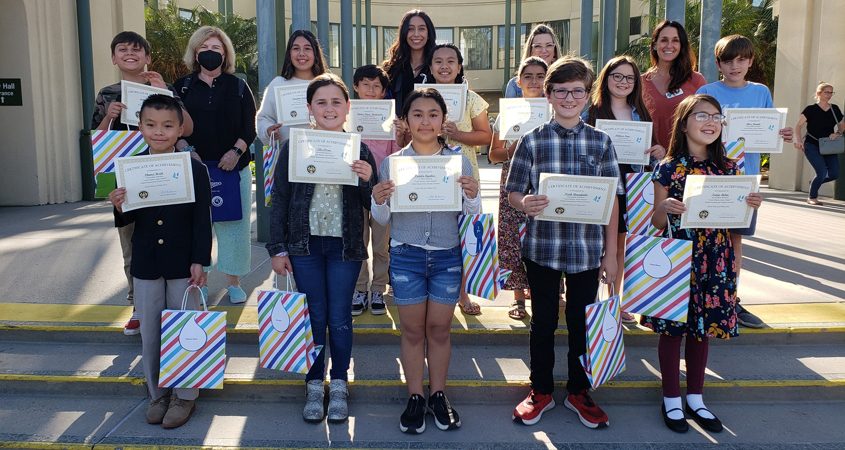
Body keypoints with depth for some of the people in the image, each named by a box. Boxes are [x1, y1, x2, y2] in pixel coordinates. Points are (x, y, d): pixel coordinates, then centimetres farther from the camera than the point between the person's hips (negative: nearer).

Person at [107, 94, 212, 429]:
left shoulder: (195, 169, -8)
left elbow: (202, 222, -8)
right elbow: (129, 219, 5)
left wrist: (199, 261, -12)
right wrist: (119, 207, -17)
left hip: (183, 264, -3)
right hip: (145, 265, 3)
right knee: (150, 333, 13)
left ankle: (185, 395, 23)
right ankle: (158, 393, 31)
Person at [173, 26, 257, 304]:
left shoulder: (238, 87, 8)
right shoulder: (183, 86, 10)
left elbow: (250, 128, 2)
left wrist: (236, 151, -13)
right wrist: (187, 150, -10)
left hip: (234, 167, 0)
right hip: (194, 166, 1)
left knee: (233, 223, 2)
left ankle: (233, 282, 13)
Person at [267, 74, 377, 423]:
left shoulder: (360, 150, 1)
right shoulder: (293, 147, -1)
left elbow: (371, 204, 3)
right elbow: (279, 200, 3)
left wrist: (367, 181, -18)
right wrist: (277, 248, 0)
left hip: (345, 246, 0)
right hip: (304, 245, 0)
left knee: (340, 318, 7)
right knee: (314, 317, 9)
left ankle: (339, 386, 25)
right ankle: (314, 385, 25)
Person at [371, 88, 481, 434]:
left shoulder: (459, 161, 1)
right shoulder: (392, 162, 1)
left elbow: (472, 215, 3)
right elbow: (382, 220, 4)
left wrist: (472, 196, -17)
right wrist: (378, 202, -17)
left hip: (447, 255, 0)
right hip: (406, 254, 0)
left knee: (439, 328, 9)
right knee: (412, 329, 8)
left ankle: (438, 396, 25)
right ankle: (415, 398, 22)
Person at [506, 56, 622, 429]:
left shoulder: (600, 142, 2)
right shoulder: (532, 140, -2)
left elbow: (611, 201, 3)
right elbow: (513, 193, 0)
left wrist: (610, 254, 2)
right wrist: (526, 204, -24)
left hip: (587, 250, 1)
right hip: (541, 247, -1)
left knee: (581, 323, 13)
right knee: (543, 322, 12)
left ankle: (578, 391, 32)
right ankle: (541, 390, 30)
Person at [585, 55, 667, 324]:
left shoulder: (640, 113, 10)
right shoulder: (591, 112, -4)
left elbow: (648, 152, 15)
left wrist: (660, 153, -6)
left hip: (630, 188, 5)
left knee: (620, 244, 13)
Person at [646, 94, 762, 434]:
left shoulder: (727, 168, 5)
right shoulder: (668, 168, -6)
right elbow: (656, 224, -4)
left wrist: (750, 206, -9)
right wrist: (664, 208, -25)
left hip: (714, 260, 4)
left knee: (702, 328, 13)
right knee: (673, 328, 5)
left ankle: (695, 398, 29)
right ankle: (671, 399, 21)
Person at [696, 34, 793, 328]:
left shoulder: (761, 92, 9)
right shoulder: (707, 92, -1)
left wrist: (782, 136, -10)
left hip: (746, 175, 3)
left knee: (735, 238, 11)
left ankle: (731, 301, 22)